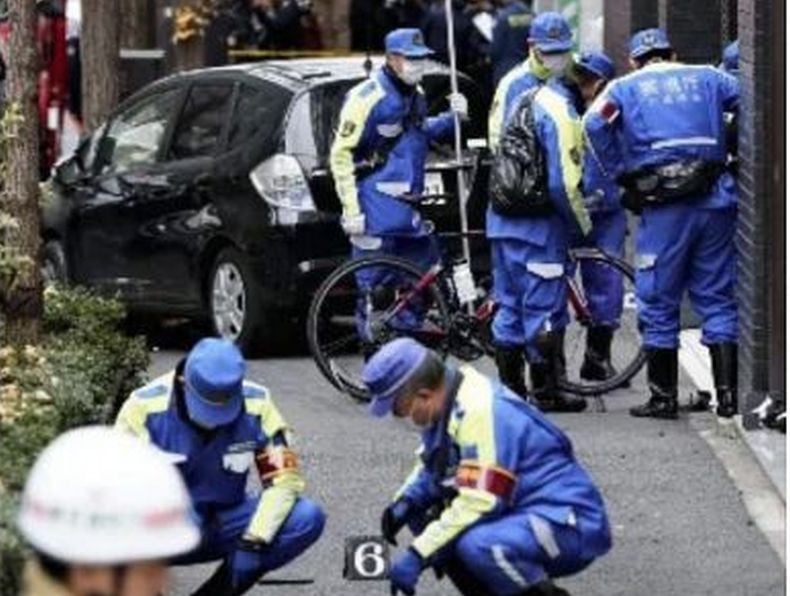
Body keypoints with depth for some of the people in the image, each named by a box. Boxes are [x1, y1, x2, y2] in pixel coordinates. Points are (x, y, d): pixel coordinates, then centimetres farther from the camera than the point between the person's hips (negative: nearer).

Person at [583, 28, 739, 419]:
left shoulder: (625, 88, 9)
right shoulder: (706, 78, 15)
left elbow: (596, 124, -8)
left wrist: (621, 175, 2)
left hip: (663, 208, -2)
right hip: (714, 200, 2)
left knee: (659, 303, 8)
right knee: (718, 299, 9)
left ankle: (663, 397, 9)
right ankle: (728, 394, 5)